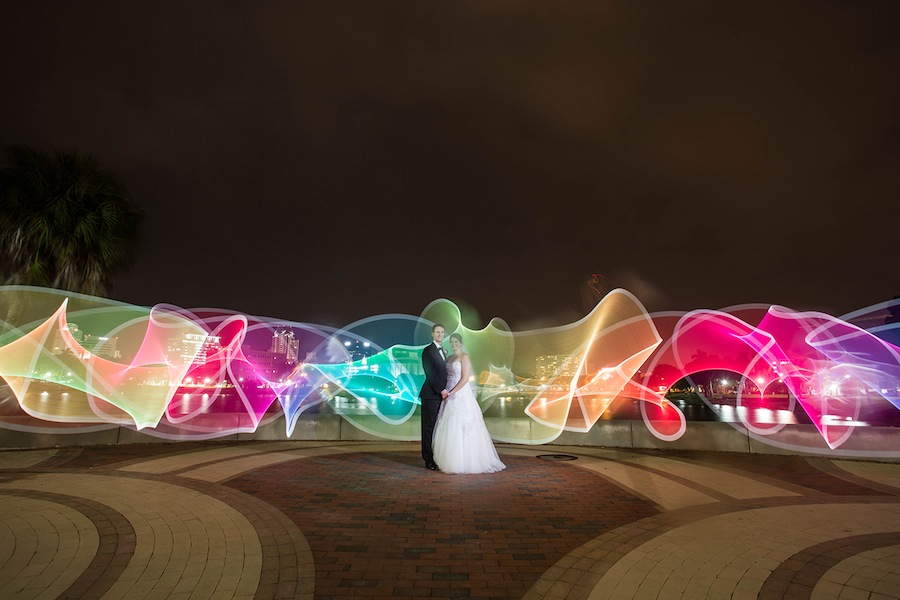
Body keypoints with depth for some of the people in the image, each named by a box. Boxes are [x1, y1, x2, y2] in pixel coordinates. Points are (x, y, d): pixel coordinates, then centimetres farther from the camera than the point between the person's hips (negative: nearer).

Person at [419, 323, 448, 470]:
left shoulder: (442, 351, 20)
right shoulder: (428, 350, -6)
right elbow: (430, 374, -14)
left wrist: (445, 390, 10)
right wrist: (442, 390, -14)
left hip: (441, 395, 8)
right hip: (431, 395, -7)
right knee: (429, 427, -2)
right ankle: (428, 460, 4)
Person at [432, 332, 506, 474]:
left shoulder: (464, 357, -6)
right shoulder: (450, 358, 16)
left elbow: (465, 379, -13)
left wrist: (451, 392, -16)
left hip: (461, 395, -7)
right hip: (451, 397, 8)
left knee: (461, 428, -7)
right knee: (450, 429, 7)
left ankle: (464, 462, 0)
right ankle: (452, 461, 14)